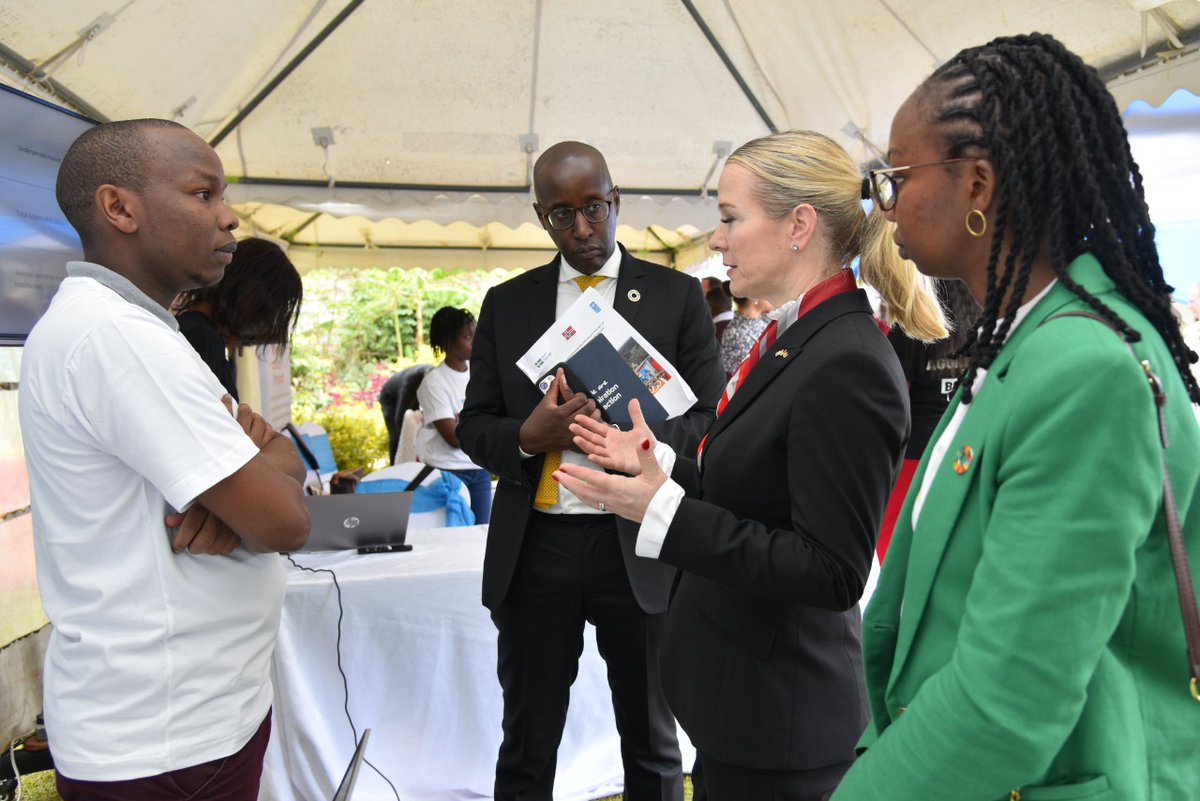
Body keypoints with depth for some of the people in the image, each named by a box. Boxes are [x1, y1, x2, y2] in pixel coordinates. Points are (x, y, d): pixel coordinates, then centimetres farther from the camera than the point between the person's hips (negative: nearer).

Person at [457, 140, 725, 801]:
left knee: (652, 744, 17)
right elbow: (474, 425, 8)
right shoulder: (506, 304, 8)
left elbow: (709, 417, -1)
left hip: (638, 546, -1)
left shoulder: (677, 295, 1)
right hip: (533, 546, 2)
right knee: (526, 746, 16)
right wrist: (527, 436, -15)